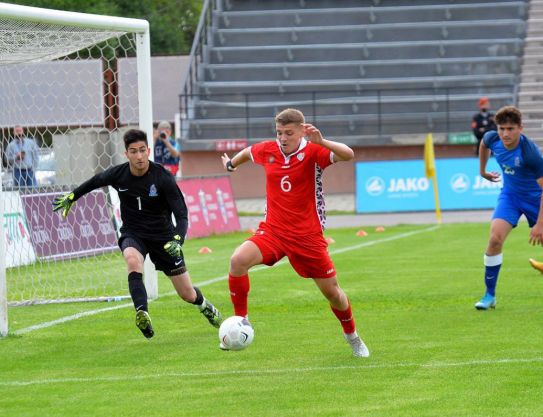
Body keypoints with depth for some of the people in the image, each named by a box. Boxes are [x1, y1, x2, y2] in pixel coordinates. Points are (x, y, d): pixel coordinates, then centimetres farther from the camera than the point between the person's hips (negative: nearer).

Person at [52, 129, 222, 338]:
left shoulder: (163, 178, -20)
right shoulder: (118, 174, -12)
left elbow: (181, 215, -20)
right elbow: (95, 182, 12)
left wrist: (177, 241, -37)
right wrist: (70, 197, 20)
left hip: (162, 237, -1)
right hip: (132, 234, 1)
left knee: (187, 294, 5)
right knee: (133, 260, -39)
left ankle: (206, 308, 41)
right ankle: (142, 314, -46)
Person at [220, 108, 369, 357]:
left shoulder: (313, 152, -11)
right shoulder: (267, 150, 1)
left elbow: (348, 155, -29)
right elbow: (247, 153, 26)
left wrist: (321, 141, -43)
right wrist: (231, 164, 42)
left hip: (308, 235, -2)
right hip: (273, 231, 2)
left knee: (331, 292, 6)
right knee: (238, 260, -25)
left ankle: (352, 337, 34)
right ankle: (240, 321, -10)